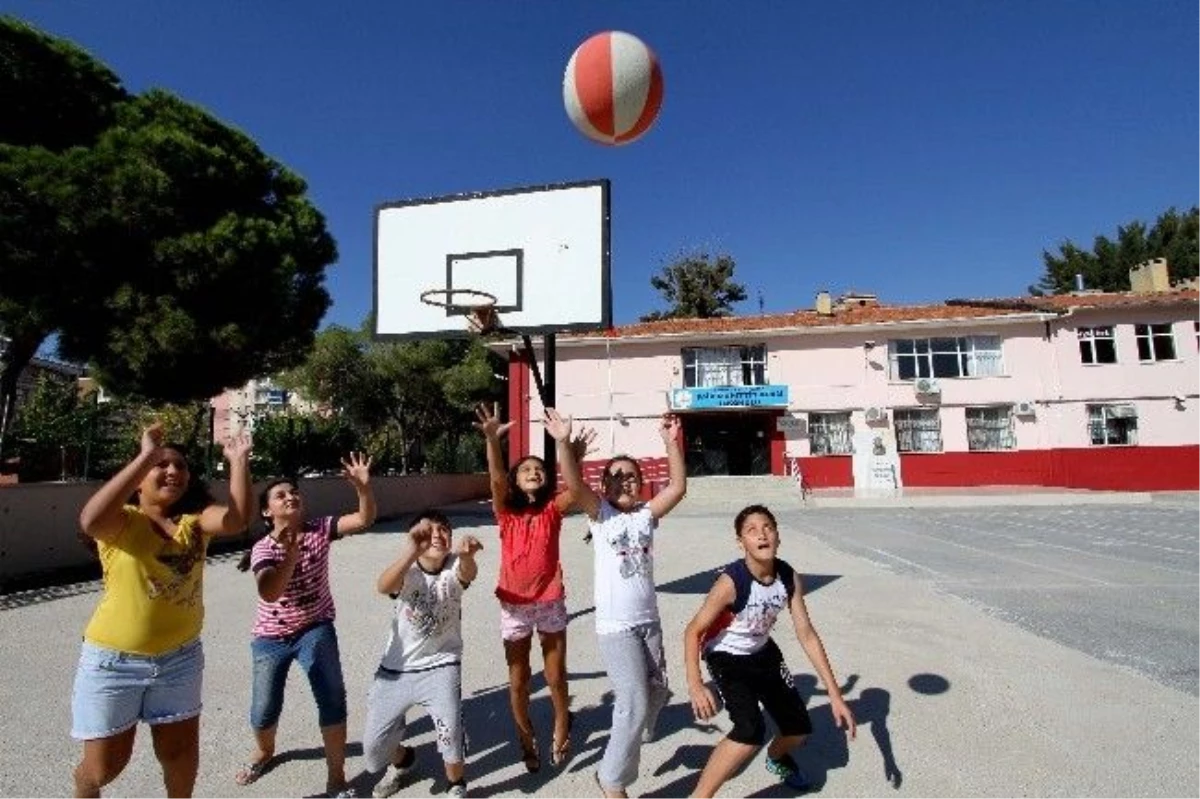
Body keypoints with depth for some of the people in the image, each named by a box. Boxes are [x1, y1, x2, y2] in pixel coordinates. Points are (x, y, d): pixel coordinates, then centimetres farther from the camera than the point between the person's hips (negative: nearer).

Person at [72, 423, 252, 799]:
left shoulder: (194, 520, -5)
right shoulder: (121, 520, -13)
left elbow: (236, 519, -25)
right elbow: (90, 521, -37)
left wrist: (239, 461, -30)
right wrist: (145, 457, -40)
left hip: (180, 656, 3)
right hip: (115, 660, -3)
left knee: (181, 750, 17)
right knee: (105, 764, 15)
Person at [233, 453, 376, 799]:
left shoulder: (320, 529, -10)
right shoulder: (263, 548, -17)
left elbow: (364, 519, -22)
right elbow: (269, 593, -33)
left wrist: (363, 485, -39)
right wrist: (291, 553, -47)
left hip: (316, 629, 0)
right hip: (271, 637, 0)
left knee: (332, 700, -7)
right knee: (264, 710, 12)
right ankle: (264, 751, 49)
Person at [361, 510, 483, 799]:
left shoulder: (455, 567, -14)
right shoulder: (407, 571, -15)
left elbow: (469, 574, -40)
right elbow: (383, 586, -39)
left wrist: (466, 555, -65)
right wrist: (410, 552, -60)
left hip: (441, 666, -2)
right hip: (396, 669, 2)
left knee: (450, 733, -21)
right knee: (373, 749, 10)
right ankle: (403, 761, 47)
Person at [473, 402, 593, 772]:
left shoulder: (553, 510, -5)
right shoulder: (505, 511, -4)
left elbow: (575, 487, -25)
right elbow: (496, 480, -24)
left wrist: (564, 444, -42)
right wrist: (492, 440, -42)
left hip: (550, 603, 0)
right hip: (513, 605, 1)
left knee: (556, 677, 13)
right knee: (518, 681, 14)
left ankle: (561, 730, 41)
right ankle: (527, 739, 39)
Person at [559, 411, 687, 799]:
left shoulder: (647, 514, 3)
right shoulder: (600, 514, -6)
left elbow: (678, 486, -10)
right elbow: (574, 484, -23)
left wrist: (672, 442, -17)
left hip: (649, 622, 5)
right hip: (615, 627, -5)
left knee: (657, 693, 19)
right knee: (635, 705, -7)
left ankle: (627, 740, 48)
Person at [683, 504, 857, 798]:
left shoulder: (790, 578, -18)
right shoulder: (731, 582, -33)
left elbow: (807, 635, -10)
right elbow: (693, 631, -25)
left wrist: (835, 694, -11)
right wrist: (695, 685, -36)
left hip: (763, 653, 6)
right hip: (726, 657, -6)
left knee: (799, 730, 14)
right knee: (751, 731, -26)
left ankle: (776, 758, 52)